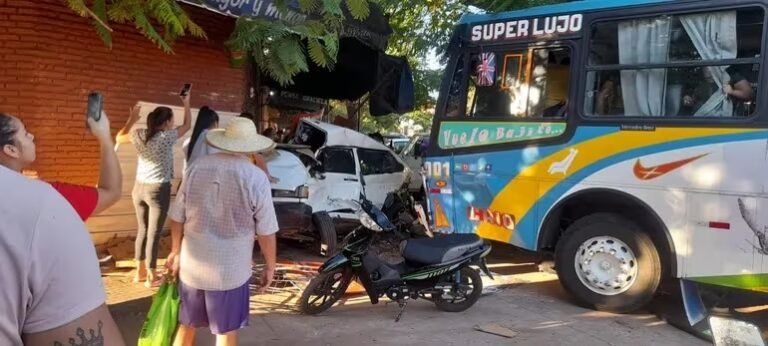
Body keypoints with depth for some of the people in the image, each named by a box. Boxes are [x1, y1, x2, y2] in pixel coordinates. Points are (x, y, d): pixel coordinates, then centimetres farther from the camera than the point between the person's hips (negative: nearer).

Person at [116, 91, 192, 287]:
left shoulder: (140, 135, 1)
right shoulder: (167, 137, -12)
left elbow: (119, 138, 20)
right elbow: (187, 125, 4)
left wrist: (131, 120, 28)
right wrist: (187, 104, 15)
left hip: (139, 188, 6)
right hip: (158, 190, -6)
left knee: (143, 231, 17)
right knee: (154, 234, 0)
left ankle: (140, 272, 26)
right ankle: (151, 276, 7)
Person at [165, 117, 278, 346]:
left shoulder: (197, 168, -3)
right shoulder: (256, 178, -14)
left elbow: (177, 217, 4)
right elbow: (266, 232, -10)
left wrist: (176, 251, 19)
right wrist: (270, 267, 4)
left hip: (192, 265, 4)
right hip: (230, 271, -4)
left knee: (186, 326, 22)